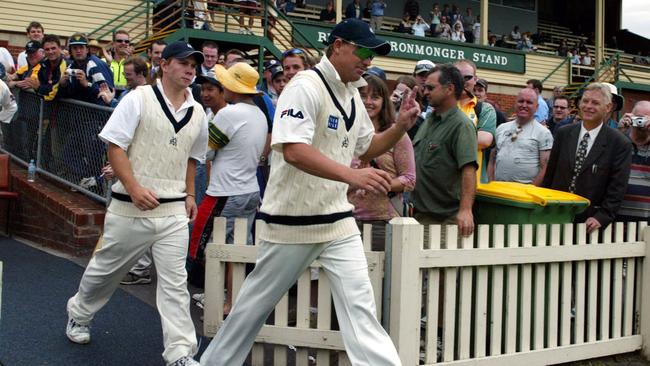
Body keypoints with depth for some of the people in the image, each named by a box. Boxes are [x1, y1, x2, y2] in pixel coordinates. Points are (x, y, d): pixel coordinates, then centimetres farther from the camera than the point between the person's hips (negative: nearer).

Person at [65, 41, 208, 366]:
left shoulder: (197, 112, 9)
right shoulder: (139, 99, -6)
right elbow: (115, 146, -10)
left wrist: (190, 195, 12)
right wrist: (133, 187, -19)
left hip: (174, 211, 3)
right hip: (130, 206, -3)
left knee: (175, 281, -1)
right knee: (106, 268, 15)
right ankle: (78, 315, 42)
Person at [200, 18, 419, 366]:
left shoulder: (352, 95, 9)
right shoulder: (306, 86, -16)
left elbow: (366, 147, 20)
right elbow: (294, 150, -29)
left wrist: (401, 126, 3)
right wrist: (352, 175, -39)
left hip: (338, 219, 7)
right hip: (292, 219, -6)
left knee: (360, 304, 0)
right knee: (259, 300, 9)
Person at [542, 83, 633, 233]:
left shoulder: (620, 143, -5)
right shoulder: (563, 133, 5)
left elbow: (618, 187, -7)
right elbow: (550, 173, 10)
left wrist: (602, 217, -15)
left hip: (589, 220, -3)